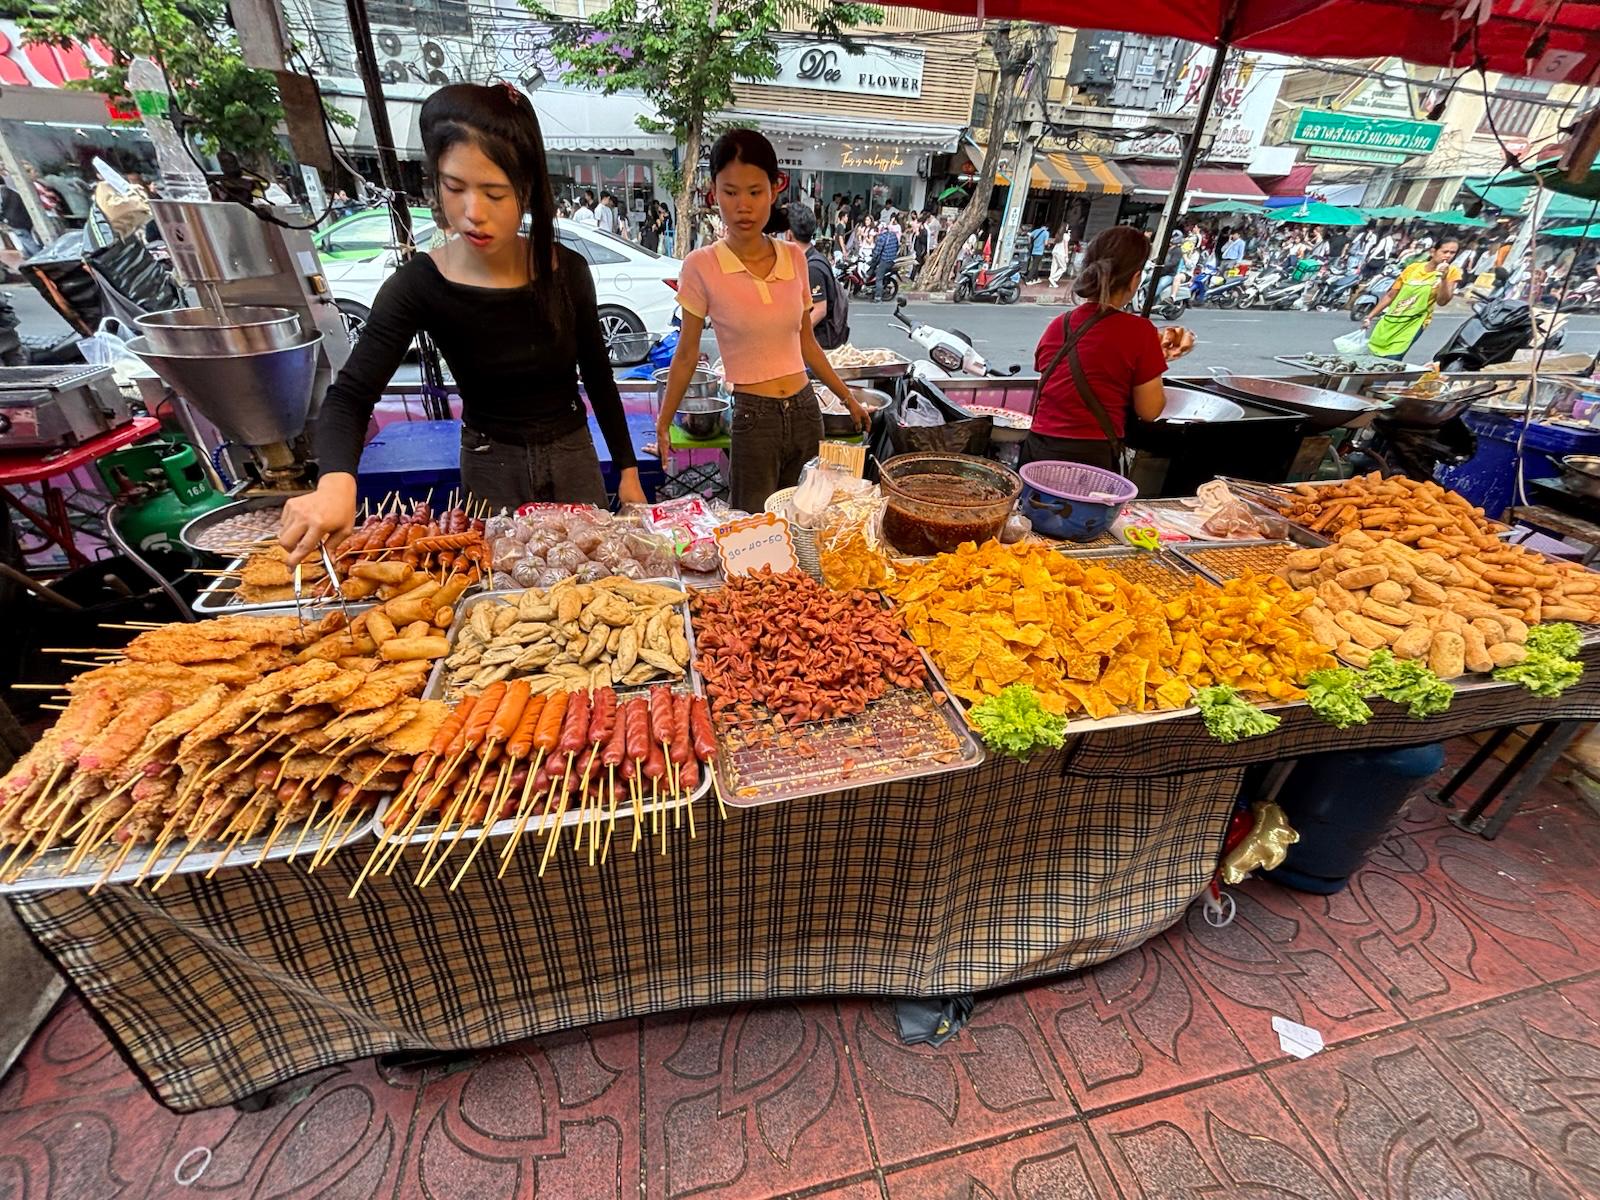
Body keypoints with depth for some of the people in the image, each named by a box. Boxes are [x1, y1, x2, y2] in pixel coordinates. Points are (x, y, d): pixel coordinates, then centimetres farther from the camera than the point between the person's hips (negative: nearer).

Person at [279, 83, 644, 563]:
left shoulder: (567, 270, -10)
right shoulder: (419, 285, -15)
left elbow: (598, 377, 1)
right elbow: (350, 396, -19)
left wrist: (627, 469, 2)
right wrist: (336, 481, -40)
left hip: (574, 456, 2)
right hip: (490, 469, -1)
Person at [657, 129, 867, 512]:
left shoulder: (795, 258, 4)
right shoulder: (702, 266, -7)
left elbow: (806, 342, 14)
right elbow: (686, 355, 0)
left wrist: (848, 397, 17)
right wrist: (663, 423, 2)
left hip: (806, 410, 4)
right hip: (753, 418, -4)